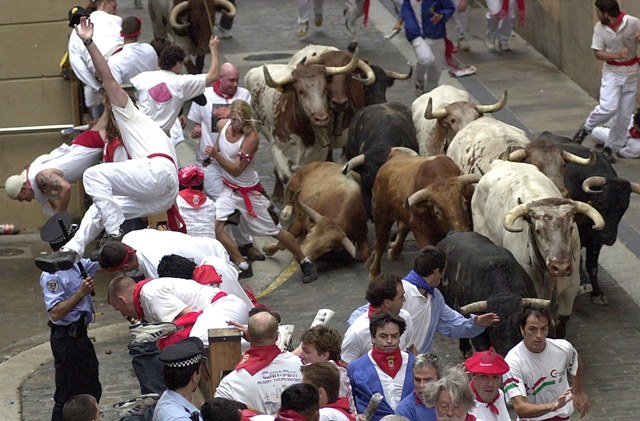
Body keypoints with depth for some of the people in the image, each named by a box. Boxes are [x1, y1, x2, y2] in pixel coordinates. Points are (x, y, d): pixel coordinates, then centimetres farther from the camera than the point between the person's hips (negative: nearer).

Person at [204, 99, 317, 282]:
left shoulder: (251, 137, -26)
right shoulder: (222, 125, -7)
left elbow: (236, 170, -28)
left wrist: (216, 155, -39)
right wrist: (211, 154, 4)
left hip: (250, 191, -6)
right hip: (229, 189, 6)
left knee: (275, 231, 3)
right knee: (214, 226, -12)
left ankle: (305, 262, 24)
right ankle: (243, 267, 1)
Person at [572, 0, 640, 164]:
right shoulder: (599, 28, -6)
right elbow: (598, 53, -4)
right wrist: (617, 55, -21)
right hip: (611, 72, -1)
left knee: (624, 115, 3)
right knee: (608, 108, -20)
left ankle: (610, 148, 16)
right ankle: (586, 128, 5)